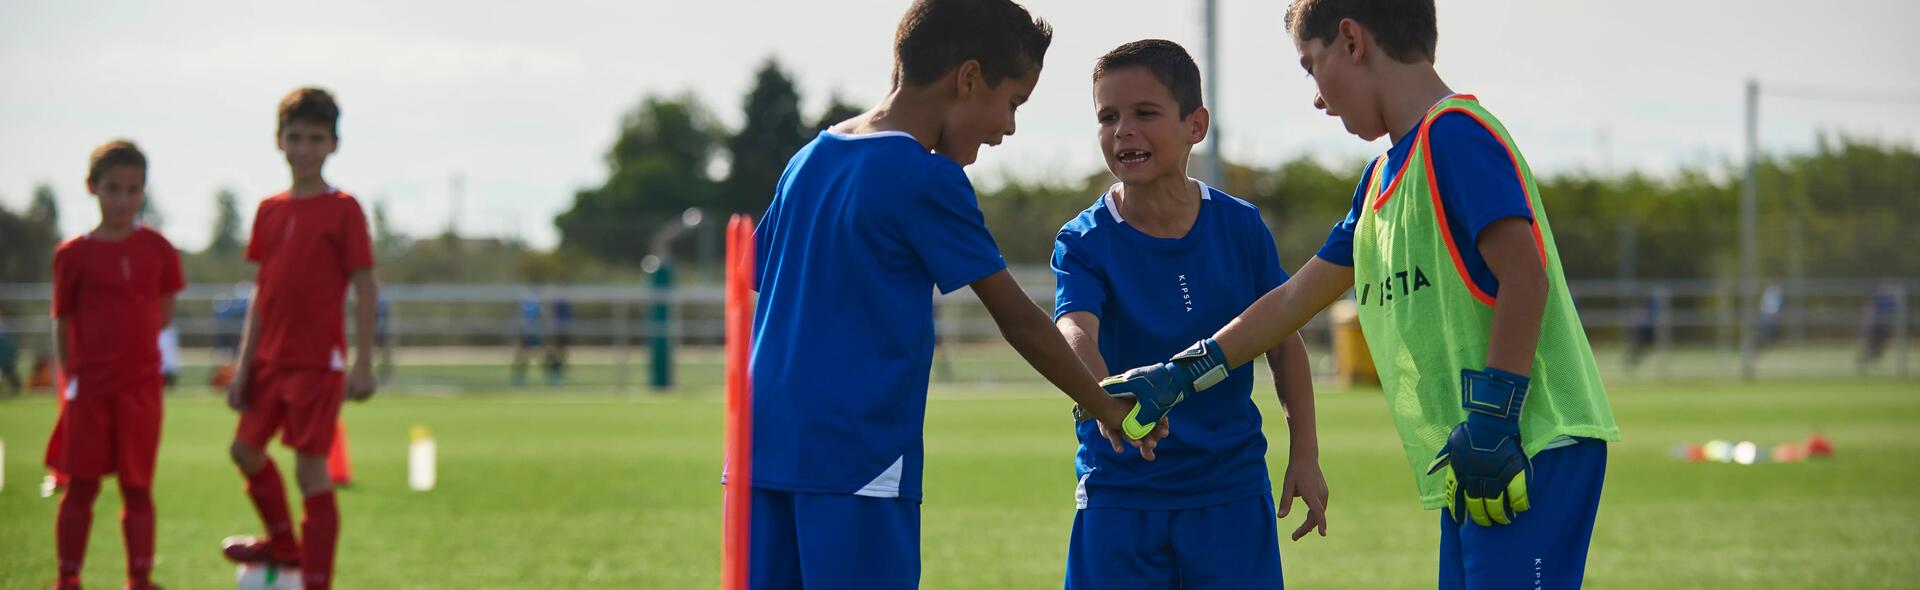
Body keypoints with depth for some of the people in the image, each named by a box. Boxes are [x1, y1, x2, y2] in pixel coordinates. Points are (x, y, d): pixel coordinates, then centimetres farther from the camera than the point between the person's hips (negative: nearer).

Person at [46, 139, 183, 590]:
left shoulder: (157, 249, 3)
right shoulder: (74, 255, -1)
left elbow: (163, 313, 12)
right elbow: (62, 323, 4)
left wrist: (129, 344, 3)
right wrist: (66, 378, 0)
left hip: (140, 383, 1)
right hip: (87, 384, -1)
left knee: (137, 486, 4)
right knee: (81, 485, 1)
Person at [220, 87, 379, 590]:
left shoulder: (343, 210, -8)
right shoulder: (270, 211, 9)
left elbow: (365, 289, -9)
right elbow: (262, 293, 13)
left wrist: (363, 365, -14)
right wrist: (244, 366, 9)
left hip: (319, 361, -6)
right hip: (271, 359, 6)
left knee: (311, 470, -7)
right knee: (246, 449, 12)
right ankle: (282, 543, 34)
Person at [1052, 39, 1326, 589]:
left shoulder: (1240, 225, -2)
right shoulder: (1084, 241, -8)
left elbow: (1283, 339, 9)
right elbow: (1074, 330, -27)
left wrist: (1304, 454, 7)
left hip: (1231, 491, 1)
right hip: (1118, 495, -1)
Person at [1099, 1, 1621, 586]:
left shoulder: (1455, 133, -10)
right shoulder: (1384, 177, 21)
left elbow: (1525, 278, -18)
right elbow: (1296, 297, 27)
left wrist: (1490, 422, -19)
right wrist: (1176, 377, 25)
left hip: (1536, 450, -10)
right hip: (1470, 471, 10)